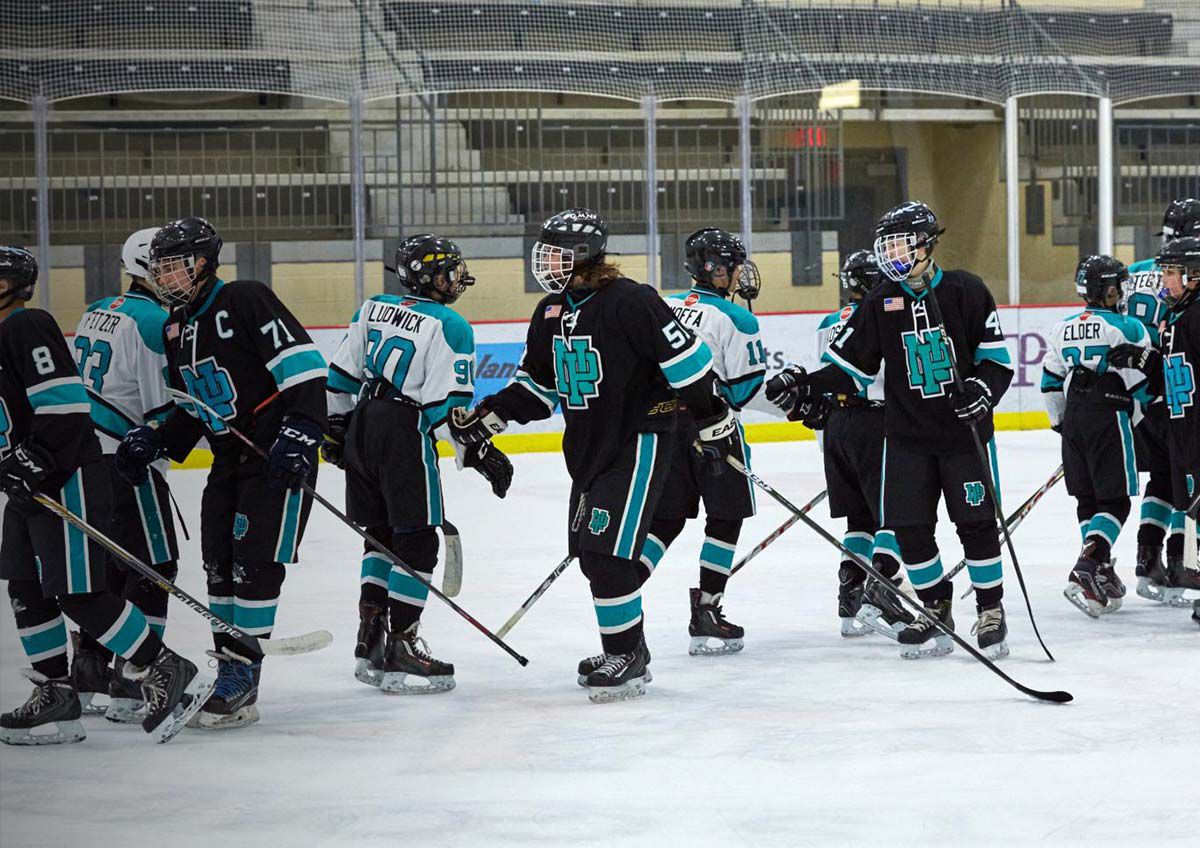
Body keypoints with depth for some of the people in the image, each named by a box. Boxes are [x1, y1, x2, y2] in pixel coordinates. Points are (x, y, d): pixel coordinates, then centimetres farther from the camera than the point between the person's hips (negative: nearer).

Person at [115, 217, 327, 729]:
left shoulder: (245, 302, -14)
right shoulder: (175, 328, 13)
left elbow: (305, 365, -20)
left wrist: (301, 434, -27)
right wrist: (153, 443, 5)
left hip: (280, 456, -9)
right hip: (229, 457, 9)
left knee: (255, 565, -11)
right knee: (219, 565, 8)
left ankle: (241, 685, -7)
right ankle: (228, 673, 17)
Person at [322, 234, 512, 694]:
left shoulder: (373, 309, 12)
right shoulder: (449, 326, -8)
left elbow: (342, 374, 13)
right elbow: (448, 404, -14)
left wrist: (336, 427, 22)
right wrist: (477, 451, -7)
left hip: (360, 428, 7)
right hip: (406, 435, -7)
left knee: (381, 532, 18)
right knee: (417, 540, 0)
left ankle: (370, 641, 19)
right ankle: (399, 648, -2)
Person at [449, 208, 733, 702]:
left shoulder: (630, 302, -18)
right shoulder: (550, 313, 8)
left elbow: (687, 359, -17)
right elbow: (537, 386, 18)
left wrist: (713, 422, -14)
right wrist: (486, 418, 8)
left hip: (639, 443, -9)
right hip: (588, 448, 9)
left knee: (607, 551, -14)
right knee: (591, 553, 13)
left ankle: (627, 659, -4)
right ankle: (627, 650, 28)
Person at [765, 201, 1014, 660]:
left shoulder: (965, 291, -6)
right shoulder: (880, 303, 3)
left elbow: (997, 357, -4)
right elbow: (849, 367, 6)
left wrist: (984, 389, -22)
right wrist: (803, 385, -7)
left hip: (965, 430, -3)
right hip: (907, 435, 3)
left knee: (977, 523, -3)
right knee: (909, 527, 0)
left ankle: (991, 611, 12)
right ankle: (935, 609, 17)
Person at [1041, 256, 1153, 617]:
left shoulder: (1062, 330, 9)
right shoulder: (1126, 328, -7)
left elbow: (1051, 384, 14)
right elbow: (1143, 383, -4)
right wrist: (1133, 415, 13)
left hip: (1073, 422, 6)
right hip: (1109, 420, -6)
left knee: (1087, 499, 15)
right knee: (1115, 502, -4)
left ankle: (1101, 574, 17)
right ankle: (1086, 570, -21)